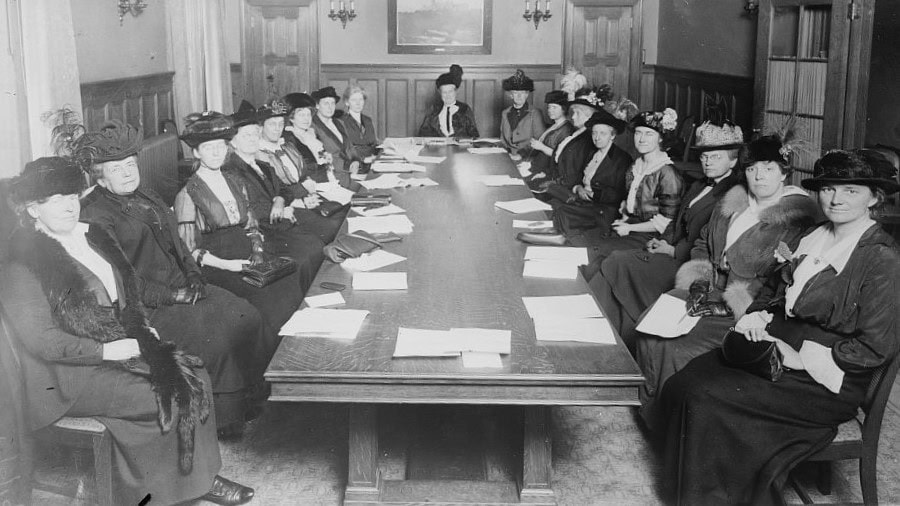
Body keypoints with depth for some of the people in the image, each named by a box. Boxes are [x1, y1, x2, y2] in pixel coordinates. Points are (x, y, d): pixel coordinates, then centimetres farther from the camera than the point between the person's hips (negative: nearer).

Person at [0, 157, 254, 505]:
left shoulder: (90, 237, 12)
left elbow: (122, 299, 22)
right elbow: (41, 340, -17)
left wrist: (142, 329, 2)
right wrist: (107, 350, -19)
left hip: (121, 344, 8)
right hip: (70, 375, -8)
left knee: (194, 379, -13)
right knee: (164, 398, -24)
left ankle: (200, 478, -6)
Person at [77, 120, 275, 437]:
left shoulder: (147, 197, 18)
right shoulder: (94, 215, -11)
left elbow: (177, 243, 21)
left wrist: (193, 277, 2)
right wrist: (172, 295, -18)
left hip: (181, 288, 9)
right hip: (144, 305, -9)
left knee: (247, 316, -6)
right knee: (212, 336, -25)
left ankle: (251, 399, 5)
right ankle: (223, 420, -9)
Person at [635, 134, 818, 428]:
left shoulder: (797, 219, -9)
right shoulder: (732, 203, 14)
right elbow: (702, 244, 25)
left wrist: (726, 304, -18)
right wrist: (699, 281, 5)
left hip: (746, 310, -7)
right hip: (709, 290, 7)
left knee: (680, 349, -25)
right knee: (649, 331, -14)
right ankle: (650, 411, 0)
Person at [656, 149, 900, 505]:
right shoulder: (815, 239, 11)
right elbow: (775, 287, 22)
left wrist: (800, 356, -16)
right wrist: (756, 316, 0)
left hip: (825, 381, -7)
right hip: (776, 345, 7)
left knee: (705, 398, -23)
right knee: (681, 385, -13)